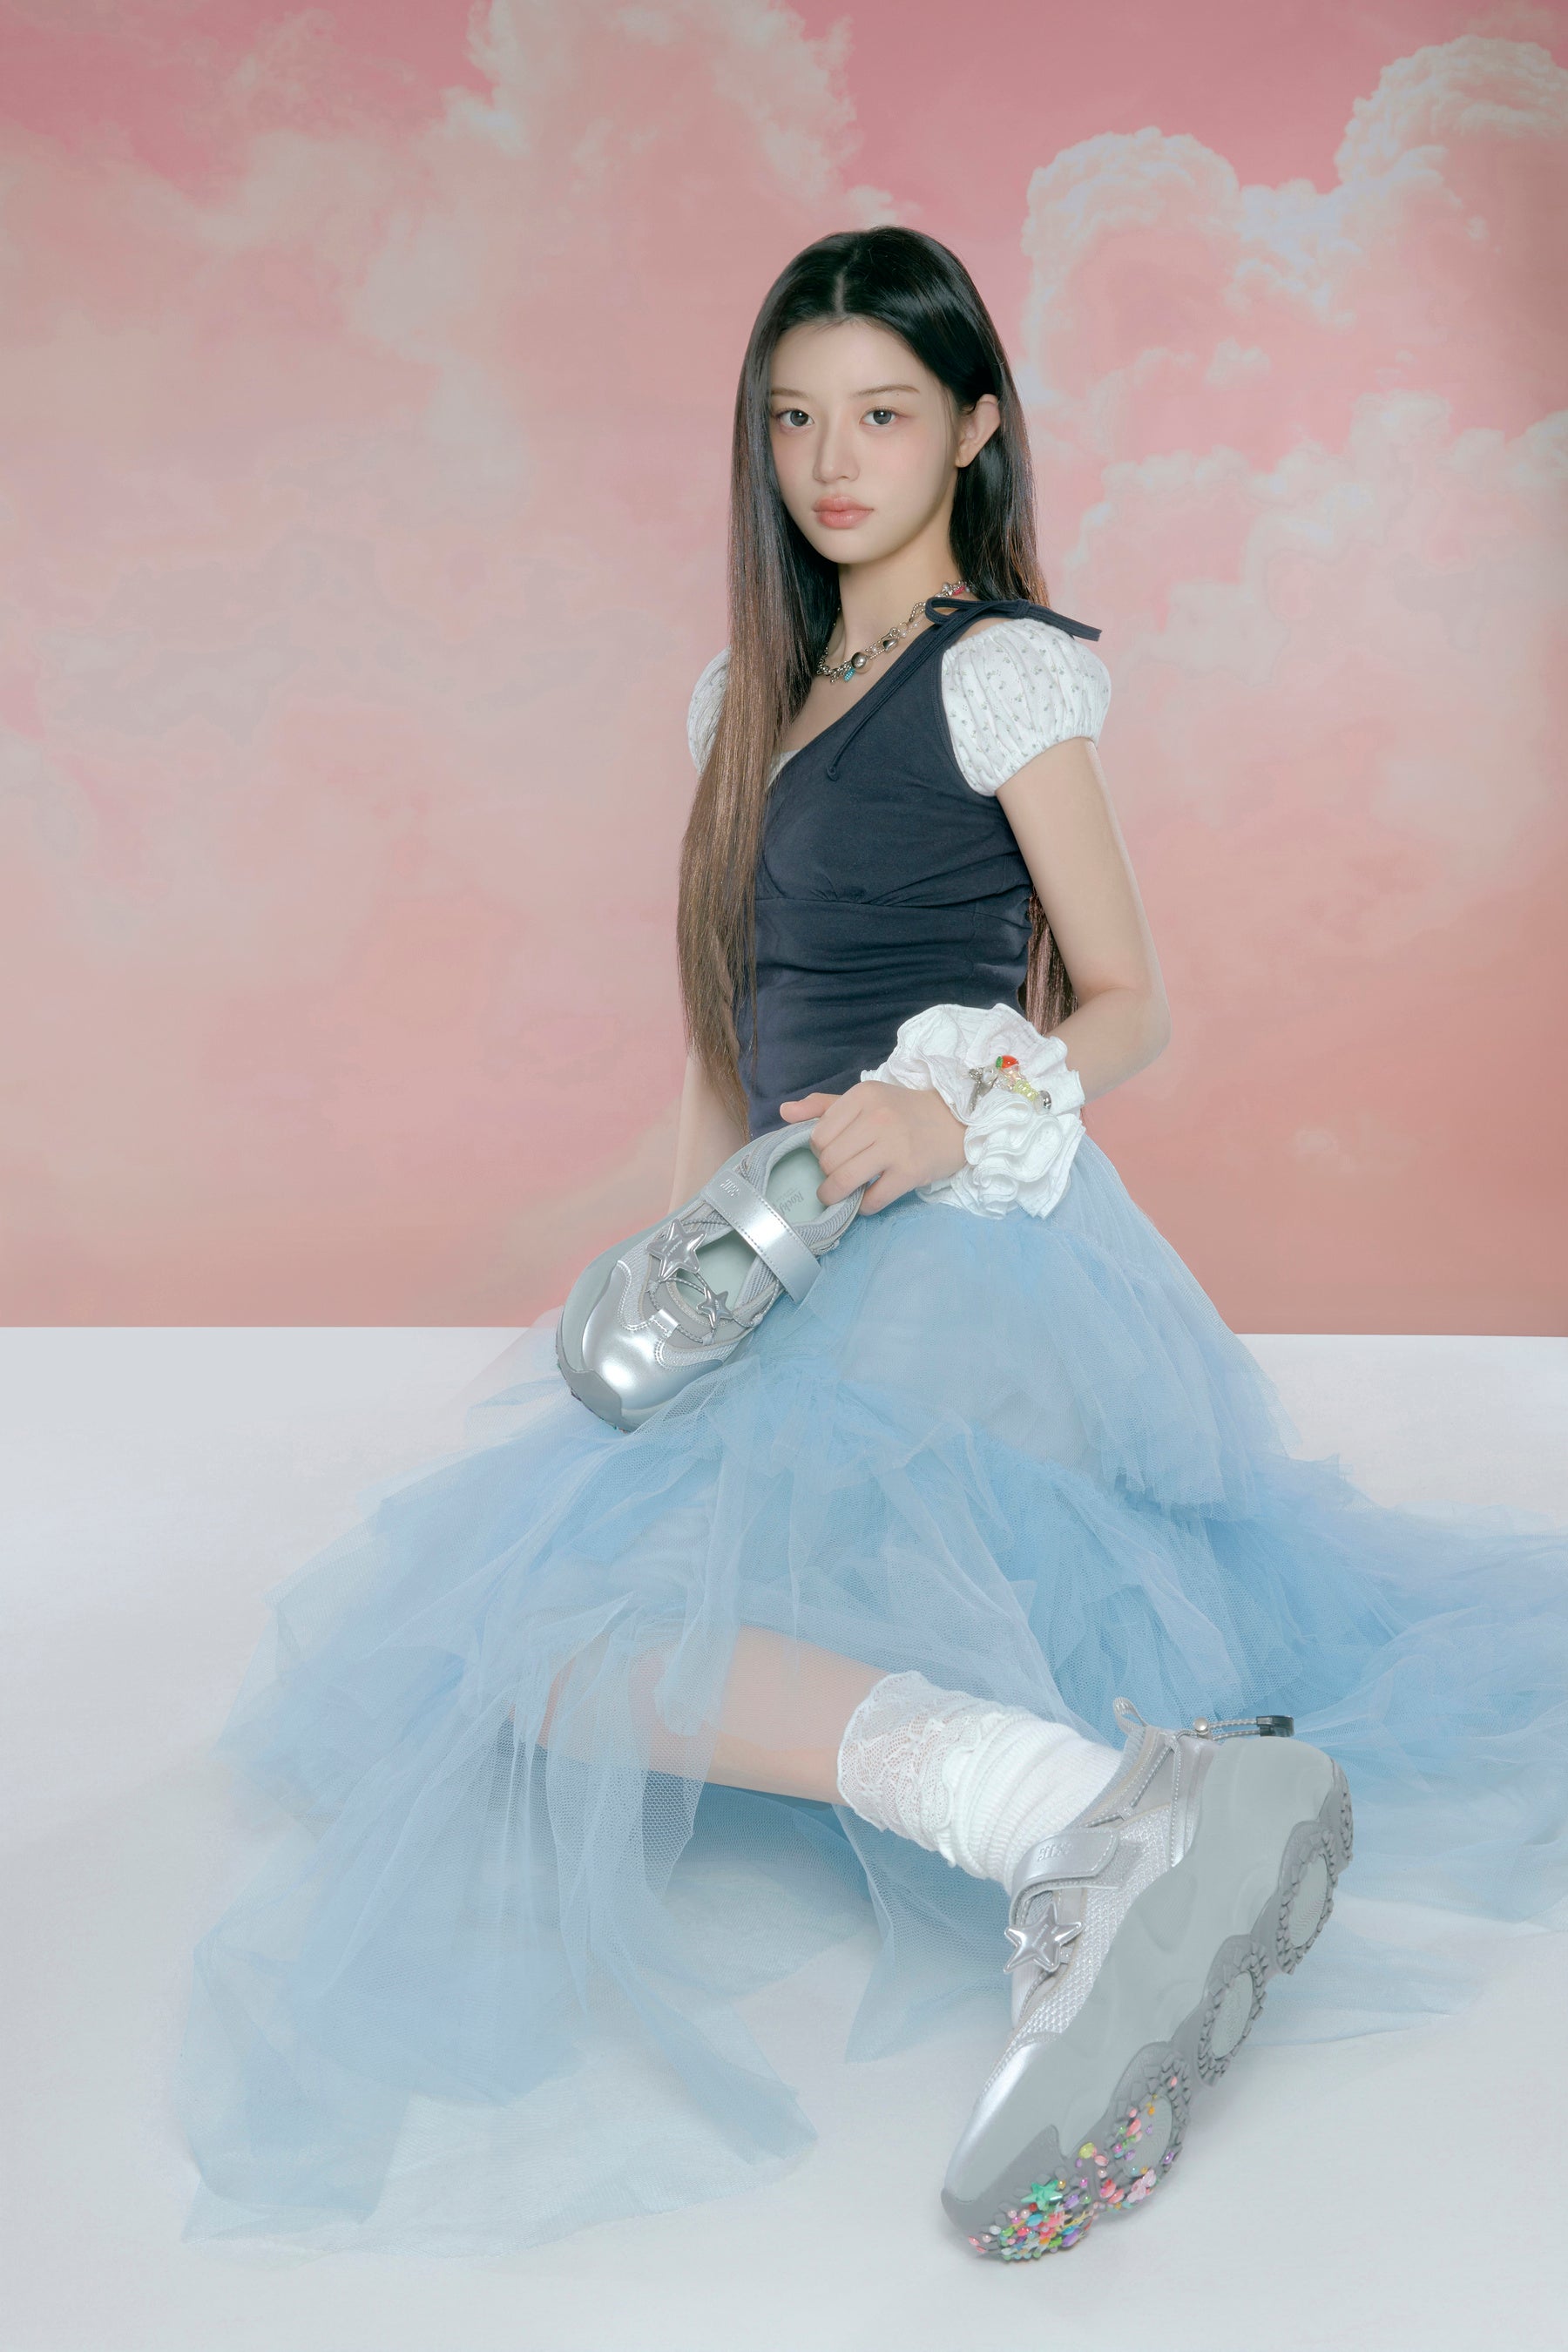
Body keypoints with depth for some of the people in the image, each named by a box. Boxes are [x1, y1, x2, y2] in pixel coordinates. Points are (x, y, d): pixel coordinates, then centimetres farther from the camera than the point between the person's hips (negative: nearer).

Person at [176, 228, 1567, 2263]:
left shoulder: (1005, 668, -3)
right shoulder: (752, 693, 19)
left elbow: (1128, 1004, -3)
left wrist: (958, 1109, -22)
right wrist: (671, 1263, 15)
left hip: (957, 1237, -10)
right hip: (802, 1242, 10)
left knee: (561, 1628, -26)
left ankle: (1094, 1820, -44)